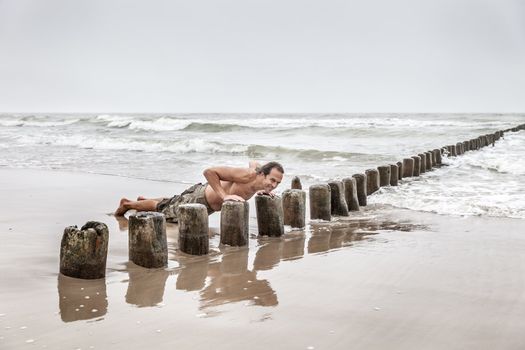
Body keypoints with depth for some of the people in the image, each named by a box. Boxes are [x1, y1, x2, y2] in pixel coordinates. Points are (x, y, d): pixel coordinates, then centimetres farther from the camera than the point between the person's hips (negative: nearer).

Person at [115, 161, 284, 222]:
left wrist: (261, 191, 1)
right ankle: (127, 203, 37)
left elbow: (253, 163, 13)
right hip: (199, 197, -8)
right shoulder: (246, 175, -39)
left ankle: (144, 200, 56)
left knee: (170, 204, 32)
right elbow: (208, 171, -38)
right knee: (161, 208, 14)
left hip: (210, 204, 8)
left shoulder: (258, 170, -15)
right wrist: (224, 195, -40)